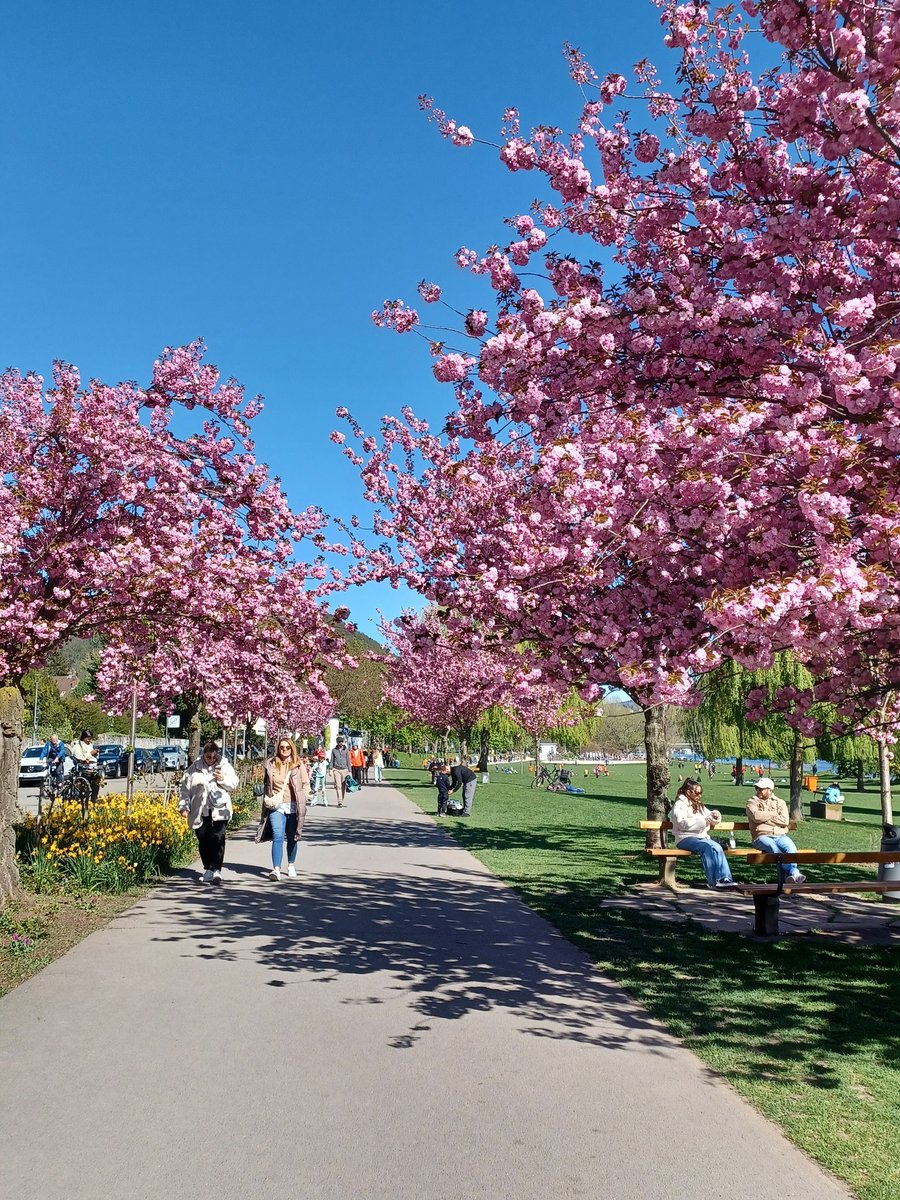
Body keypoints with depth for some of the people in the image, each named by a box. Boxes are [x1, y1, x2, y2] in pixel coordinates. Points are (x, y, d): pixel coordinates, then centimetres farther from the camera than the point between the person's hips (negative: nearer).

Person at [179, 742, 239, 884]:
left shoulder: (224, 766, 6)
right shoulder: (194, 767, 6)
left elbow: (234, 784, 7)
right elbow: (185, 787, 9)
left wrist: (223, 779, -12)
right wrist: (184, 806, 3)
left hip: (219, 810, -2)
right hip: (199, 812, 2)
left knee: (217, 838, -13)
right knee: (203, 840, 7)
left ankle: (216, 870, -13)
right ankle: (208, 869, 20)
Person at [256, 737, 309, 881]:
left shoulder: (299, 764, 2)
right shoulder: (271, 764, 5)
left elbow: (305, 783, 4)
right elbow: (266, 784, 13)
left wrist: (304, 799, -7)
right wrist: (268, 799, 2)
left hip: (293, 806, 0)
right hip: (276, 806, 0)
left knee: (292, 838, 11)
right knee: (277, 837, -12)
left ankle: (291, 866, 29)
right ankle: (276, 869, -15)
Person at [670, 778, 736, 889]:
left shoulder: (699, 805, 28)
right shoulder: (679, 804, 4)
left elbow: (713, 820, 34)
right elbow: (683, 823, -13)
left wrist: (716, 815, 10)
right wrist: (703, 821, -14)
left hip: (702, 837, 6)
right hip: (686, 838, -6)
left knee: (717, 847, -25)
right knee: (706, 847, -34)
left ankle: (724, 878, -37)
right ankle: (714, 881, -38)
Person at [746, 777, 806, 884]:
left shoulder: (780, 802, 19)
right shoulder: (752, 802, 13)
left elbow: (785, 821, 0)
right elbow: (756, 816, -9)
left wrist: (765, 817, -2)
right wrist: (774, 813, 1)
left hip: (780, 836, 3)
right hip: (762, 836, -2)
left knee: (791, 847, -32)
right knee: (773, 847, -37)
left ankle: (792, 875, -46)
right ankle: (794, 872, -41)